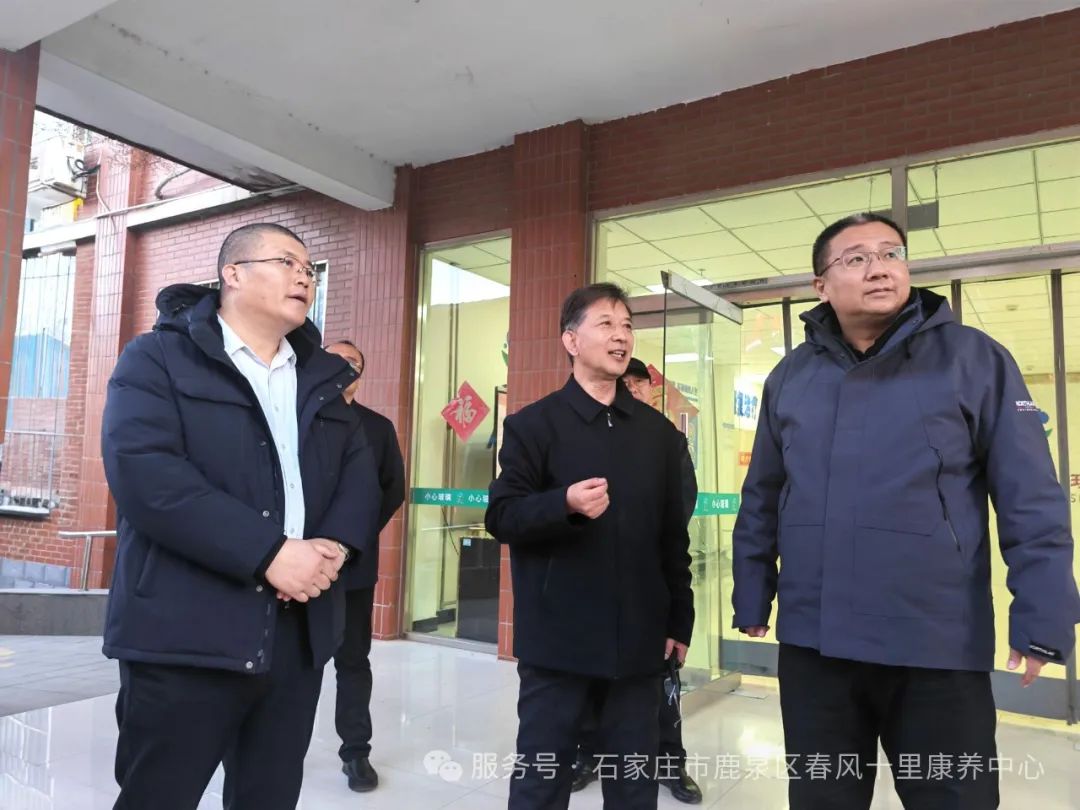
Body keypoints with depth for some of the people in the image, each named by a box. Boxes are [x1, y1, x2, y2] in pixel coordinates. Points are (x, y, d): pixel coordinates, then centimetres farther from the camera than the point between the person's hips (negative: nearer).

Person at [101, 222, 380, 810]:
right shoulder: (158, 358, -1)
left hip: (300, 631, 5)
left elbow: (360, 470, 10)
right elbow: (143, 472, -16)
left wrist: (337, 545, -11)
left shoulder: (321, 377, 15)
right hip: (187, 633, -5)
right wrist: (268, 554, -20)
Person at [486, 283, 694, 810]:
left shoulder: (660, 433, 9)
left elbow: (673, 536, 11)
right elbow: (502, 518, -7)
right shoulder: (533, 424, -2)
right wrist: (565, 504, -25)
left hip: (637, 638, 4)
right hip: (556, 637, -3)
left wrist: (680, 620, 11)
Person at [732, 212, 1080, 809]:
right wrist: (751, 599, 11)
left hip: (940, 647, -2)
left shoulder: (975, 360, -3)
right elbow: (761, 500, 10)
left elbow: (1032, 501, -5)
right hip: (812, 643, 3)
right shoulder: (790, 376, 5)